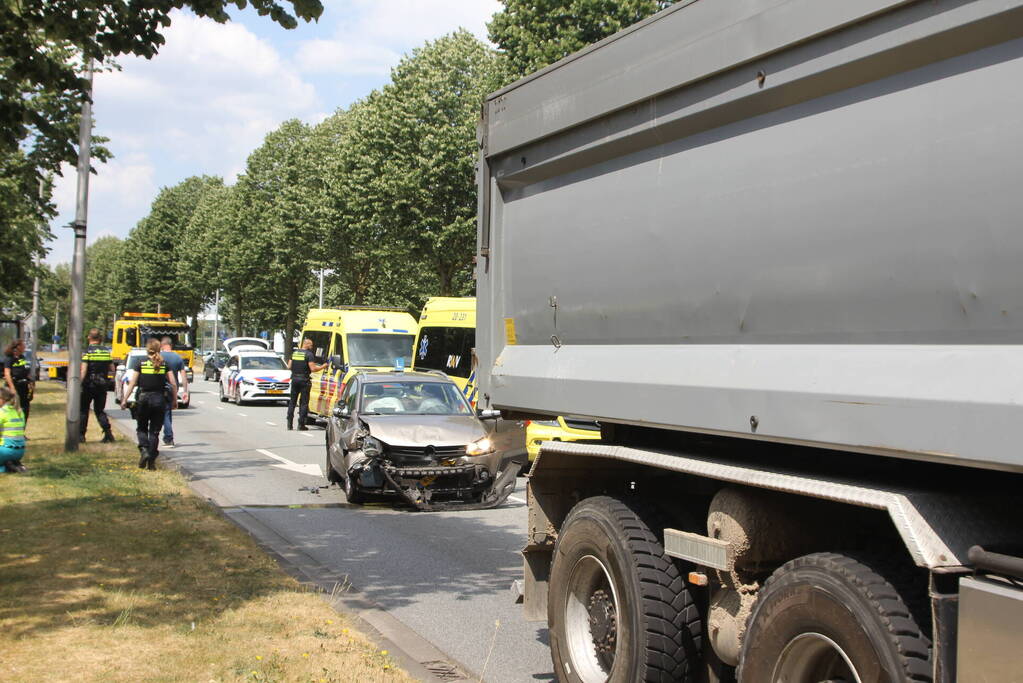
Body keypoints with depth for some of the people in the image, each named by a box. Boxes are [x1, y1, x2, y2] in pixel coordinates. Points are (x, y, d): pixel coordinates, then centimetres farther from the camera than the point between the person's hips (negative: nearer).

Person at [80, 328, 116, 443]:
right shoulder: (106, 351, 4)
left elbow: (83, 371, -18)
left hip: (89, 385, -4)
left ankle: (81, 434, 12)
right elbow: (112, 369, 8)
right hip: (102, 386, 4)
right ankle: (108, 432, -6)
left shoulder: (87, 352, -10)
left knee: (83, 410, 11)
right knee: (100, 410, 11)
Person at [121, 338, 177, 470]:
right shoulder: (165, 364, 2)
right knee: (154, 431, 8)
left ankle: (144, 450, -7)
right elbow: (173, 384, -1)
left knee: (141, 428, 17)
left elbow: (132, 383, -4)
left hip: (143, 399, -1)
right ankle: (151, 461, 5)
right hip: (159, 399, 1)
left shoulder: (140, 363, -1)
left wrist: (124, 399, 1)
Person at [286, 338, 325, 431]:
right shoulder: (309, 354, -10)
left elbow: (289, 366, 8)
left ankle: (289, 423, 10)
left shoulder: (294, 353, 8)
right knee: (304, 402, 1)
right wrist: (323, 366, -3)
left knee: (292, 401, 13)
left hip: (294, 379, 5)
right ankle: (301, 424, -2)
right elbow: (313, 369, -16)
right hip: (304, 380, -5)